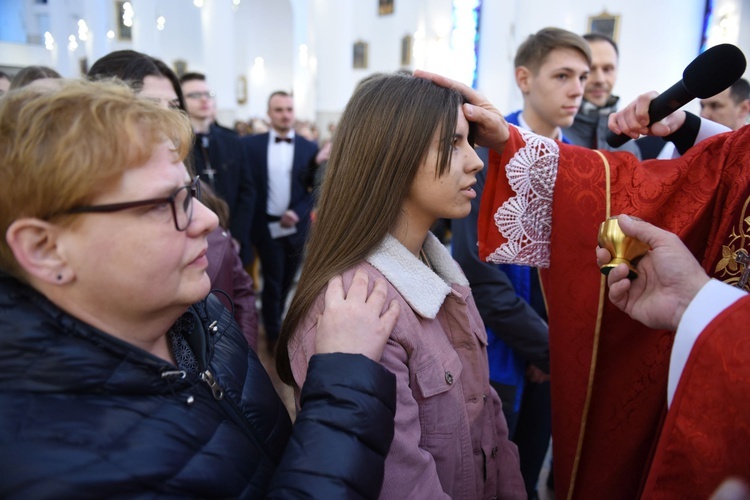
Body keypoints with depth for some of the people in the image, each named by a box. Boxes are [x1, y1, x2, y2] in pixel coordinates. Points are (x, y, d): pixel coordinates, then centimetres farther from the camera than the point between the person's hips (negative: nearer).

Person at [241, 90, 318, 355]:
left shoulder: (309, 148, 1)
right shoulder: (250, 144, -1)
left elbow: (317, 189, -1)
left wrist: (297, 213, -13)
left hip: (297, 227, 2)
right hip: (267, 226, -2)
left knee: (287, 280, 16)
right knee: (272, 282, 5)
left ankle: (274, 321, 40)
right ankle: (273, 334, 24)